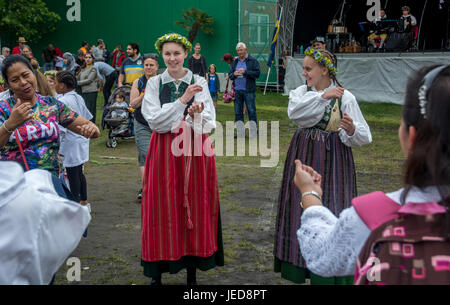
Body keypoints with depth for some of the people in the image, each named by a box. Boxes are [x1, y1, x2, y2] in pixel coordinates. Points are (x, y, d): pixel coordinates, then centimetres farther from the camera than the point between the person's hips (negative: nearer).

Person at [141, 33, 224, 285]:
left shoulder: (200, 82, 4)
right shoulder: (154, 83, 3)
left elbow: (209, 123, -3)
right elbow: (154, 120, -9)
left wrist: (197, 114, -25)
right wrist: (183, 101, -15)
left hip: (195, 151, 1)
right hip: (165, 151, 0)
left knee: (195, 207, 3)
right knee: (163, 209, 1)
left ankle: (192, 269, 15)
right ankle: (158, 272, 11)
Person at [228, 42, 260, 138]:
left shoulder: (253, 61, 2)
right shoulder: (235, 62, 17)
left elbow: (257, 73, -8)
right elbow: (230, 75, 18)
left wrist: (245, 72, -17)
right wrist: (234, 74, -6)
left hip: (248, 90, -5)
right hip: (237, 90, 5)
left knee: (251, 111, -5)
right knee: (238, 112, 5)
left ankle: (253, 133, -1)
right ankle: (240, 133, 11)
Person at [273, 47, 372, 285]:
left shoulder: (345, 97, -7)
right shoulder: (301, 91, 5)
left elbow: (362, 136, -11)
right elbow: (293, 111, -17)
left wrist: (352, 130, -32)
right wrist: (323, 96, -19)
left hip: (332, 160, -4)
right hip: (303, 157, 4)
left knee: (331, 211, -4)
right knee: (302, 209, 9)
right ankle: (300, 263, 24)